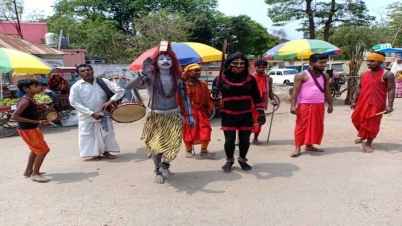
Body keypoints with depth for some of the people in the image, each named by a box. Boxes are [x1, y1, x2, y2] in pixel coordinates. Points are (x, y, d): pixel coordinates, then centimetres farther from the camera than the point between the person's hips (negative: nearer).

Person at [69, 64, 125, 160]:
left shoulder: (103, 81, -4)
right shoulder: (76, 86, -9)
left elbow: (120, 90, -5)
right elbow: (75, 103, -12)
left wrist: (110, 101, -21)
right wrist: (92, 113, -19)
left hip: (103, 114, 2)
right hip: (87, 117, -2)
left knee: (107, 133, 10)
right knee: (89, 135, 7)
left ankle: (106, 151, 30)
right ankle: (95, 153, 26)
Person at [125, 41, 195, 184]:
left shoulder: (177, 78, 0)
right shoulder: (150, 77, -11)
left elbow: (185, 98, 5)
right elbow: (128, 86, -24)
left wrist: (190, 115, 0)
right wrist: (142, 73, -37)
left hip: (174, 115, 2)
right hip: (156, 116, -2)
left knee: (174, 141, -10)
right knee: (156, 144, 3)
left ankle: (165, 164, 16)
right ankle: (158, 171, 24)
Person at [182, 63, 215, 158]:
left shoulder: (203, 84, 8)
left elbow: (208, 98, 11)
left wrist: (208, 109, 4)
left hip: (201, 111, 4)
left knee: (206, 131, -1)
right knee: (189, 132, 5)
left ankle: (204, 151, 13)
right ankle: (188, 151, 22)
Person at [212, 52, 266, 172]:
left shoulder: (250, 78, 1)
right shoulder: (221, 79, -3)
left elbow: (256, 97, 6)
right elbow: (215, 97, 4)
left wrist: (261, 112, 3)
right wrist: (214, 94, -20)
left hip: (246, 115, 2)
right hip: (228, 115, -1)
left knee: (245, 139, 9)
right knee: (229, 139, 1)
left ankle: (242, 159, 33)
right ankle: (229, 160, 27)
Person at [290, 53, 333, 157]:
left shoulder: (325, 76, 10)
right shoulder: (301, 75, -9)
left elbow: (327, 91, 17)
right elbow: (295, 91, -11)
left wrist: (330, 105, 15)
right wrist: (293, 105, -18)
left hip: (319, 106, 6)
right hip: (304, 105, -6)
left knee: (316, 126, 10)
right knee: (302, 126, -4)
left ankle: (309, 146, 23)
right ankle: (297, 148, 2)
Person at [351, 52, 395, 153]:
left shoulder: (387, 75, -8)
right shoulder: (364, 74, 8)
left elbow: (391, 90, -10)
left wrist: (390, 105, -18)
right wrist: (355, 101, 13)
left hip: (376, 104, -6)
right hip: (362, 102, 6)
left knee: (372, 124, 0)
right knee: (356, 120, 15)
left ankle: (368, 144, 13)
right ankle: (363, 136, 41)